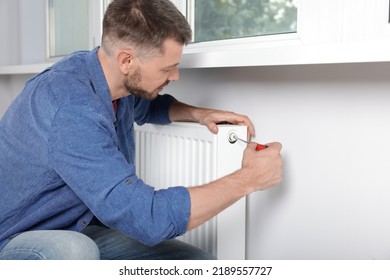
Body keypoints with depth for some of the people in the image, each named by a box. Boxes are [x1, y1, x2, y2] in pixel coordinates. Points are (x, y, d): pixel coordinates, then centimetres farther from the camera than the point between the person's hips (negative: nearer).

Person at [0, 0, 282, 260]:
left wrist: (198, 114, 1)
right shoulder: (70, 107, -30)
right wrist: (247, 179, -23)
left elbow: (146, 105, 22)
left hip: (83, 232, 8)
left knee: (200, 264, -6)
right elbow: (148, 218, -34)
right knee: (72, 251, -41)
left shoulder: (122, 83, -4)